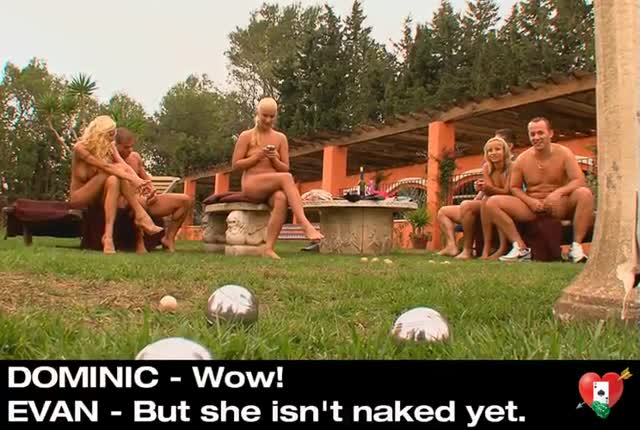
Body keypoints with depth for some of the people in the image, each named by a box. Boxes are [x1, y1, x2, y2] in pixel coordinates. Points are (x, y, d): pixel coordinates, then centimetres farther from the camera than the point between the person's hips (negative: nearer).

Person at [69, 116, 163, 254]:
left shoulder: (110, 146, 1)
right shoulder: (80, 148, -16)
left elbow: (125, 165, -16)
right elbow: (105, 167, -29)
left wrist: (138, 179, -36)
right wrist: (132, 179, -39)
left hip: (99, 196, 5)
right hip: (79, 197, -5)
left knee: (113, 180, -30)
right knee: (111, 173, -30)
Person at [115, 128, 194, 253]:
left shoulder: (135, 157, 11)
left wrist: (152, 192, 1)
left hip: (145, 201, 7)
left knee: (186, 200, -2)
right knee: (138, 201, -46)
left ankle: (169, 238, 5)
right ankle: (139, 241, -24)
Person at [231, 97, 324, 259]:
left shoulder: (281, 138, 13)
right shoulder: (246, 136, 7)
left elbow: (285, 169, 12)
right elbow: (235, 165, 2)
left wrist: (274, 159, -9)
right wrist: (258, 156, -10)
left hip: (273, 188, 3)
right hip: (252, 185, -3)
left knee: (281, 199, -37)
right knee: (286, 178, -33)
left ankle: (269, 248, -39)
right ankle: (306, 225, -43)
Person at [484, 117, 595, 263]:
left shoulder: (563, 153, -2)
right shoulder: (522, 159, 3)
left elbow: (580, 181, -10)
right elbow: (515, 187, 8)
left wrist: (559, 192, -29)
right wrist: (530, 201, -12)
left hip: (560, 206, -2)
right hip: (531, 207, 2)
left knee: (585, 193, -32)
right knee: (492, 203, -18)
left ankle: (576, 247, -27)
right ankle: (521, 248, -19)